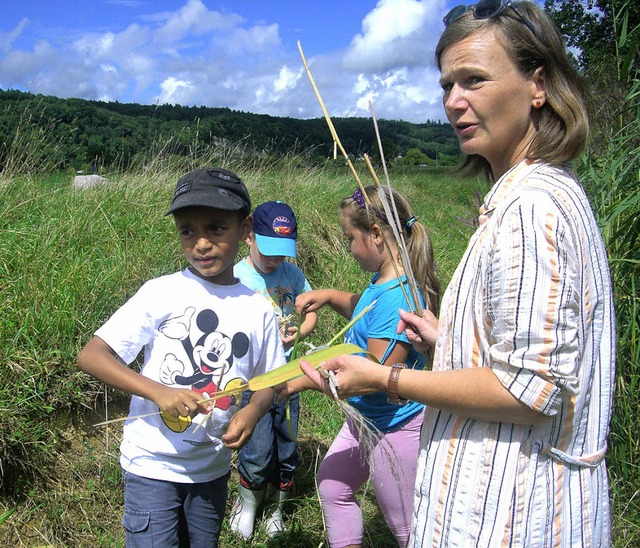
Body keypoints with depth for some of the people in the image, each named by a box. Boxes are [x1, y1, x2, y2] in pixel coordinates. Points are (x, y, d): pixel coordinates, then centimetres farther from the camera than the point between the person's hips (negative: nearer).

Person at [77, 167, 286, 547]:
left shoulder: (259, 311, -4)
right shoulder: (162, 293, -15)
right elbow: (91, 355, -17)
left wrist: (254, 410, -15)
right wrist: (158, 392, -30)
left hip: (213, 469, 4)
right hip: (153, 463, -4)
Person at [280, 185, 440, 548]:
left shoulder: (396, 296, -30)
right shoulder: (385, 282, 1)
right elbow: (364, 309, 24)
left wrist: (304, 380, -21)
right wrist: (329, 296, 3)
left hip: (396, 426, -10)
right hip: (368, 419, 10)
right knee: (332, 483, 24)